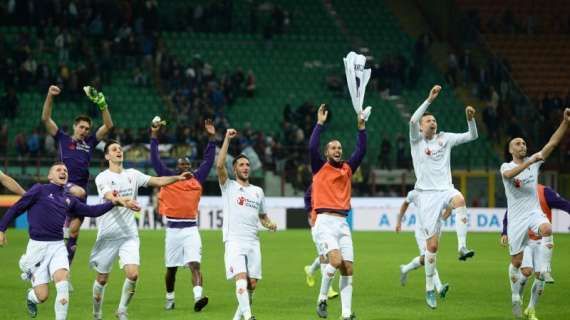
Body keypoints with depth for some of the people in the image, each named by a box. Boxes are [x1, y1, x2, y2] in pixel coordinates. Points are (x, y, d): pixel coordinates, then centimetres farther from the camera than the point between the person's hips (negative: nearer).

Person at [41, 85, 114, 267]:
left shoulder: (90, 142, 16)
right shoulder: (62, 139, 10)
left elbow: (108, 126, 10)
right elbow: (45, 119, 2)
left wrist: (102, 104, -1)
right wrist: (50, 96, -9)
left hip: (81, 187, 3)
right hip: (64, 185, -3)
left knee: (74, 230, -1)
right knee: (80, 192, -37)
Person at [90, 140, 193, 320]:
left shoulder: (132, 174, 8)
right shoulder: (102, 178, -7)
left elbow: (158, 181, 8)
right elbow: (111, 197, -24)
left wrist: (178, 178, -8)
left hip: (129, 235, 3)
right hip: (108, 236, -3)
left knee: (133, 274, -15)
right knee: (102, 279, 6)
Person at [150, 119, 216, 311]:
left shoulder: (197, 180, 9)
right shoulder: (168, 178, 5)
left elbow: (208, 160, 11)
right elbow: (155, 159, 3)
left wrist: (211, 138, 4)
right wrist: (154, 135, -1)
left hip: (191, 229, 0)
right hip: (173, 229, 0)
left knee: (195, 265, -15)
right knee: (171, 268, 10)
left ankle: (198, 297, -28)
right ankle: (169, 299, 26)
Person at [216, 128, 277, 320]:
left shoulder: (258, 191, 20)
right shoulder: (228, 187, 6)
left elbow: (262, 216, 28)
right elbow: (219, 166, -11)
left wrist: (269, 224, 5)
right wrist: (227, 139, -11)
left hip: (253, 242, 5)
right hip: (234, 240, -5)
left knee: (252, 283, 1)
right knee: (241, 277, -21)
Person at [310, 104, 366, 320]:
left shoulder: (347, 169, 17)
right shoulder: (320, 168, 5)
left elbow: (361, 150, 11)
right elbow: (312, 147, -10)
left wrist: (361, 127, 4)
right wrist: (320, 123, -10)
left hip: (343, 223, 5)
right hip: (325, 223, -5)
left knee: (348, 269, -2)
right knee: (336, 261, -24)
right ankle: (322, 299, -4)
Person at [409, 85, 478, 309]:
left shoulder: (445, 138, 13)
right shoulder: (417, 140, 3)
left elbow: (472, 136, 12)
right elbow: (413, 121, -17)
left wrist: (470, 119, -6)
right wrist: (430, 100, -22)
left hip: (445, 189, 2)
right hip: (427, 194, -2)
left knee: (459, 199, -37)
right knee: (432, 244, -3)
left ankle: (462, 247, -41)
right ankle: (429, 289, 9)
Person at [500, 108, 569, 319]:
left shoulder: (534, 162, 7)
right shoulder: (506, 167, -2)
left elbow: (553, 143, -3)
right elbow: (509, 174, -29)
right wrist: (530, 162, -40)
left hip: (534, 212, 2)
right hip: (516, 218, -2)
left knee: (546, 229, -35)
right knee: (517, 262, 3)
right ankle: (516, 296, 22)